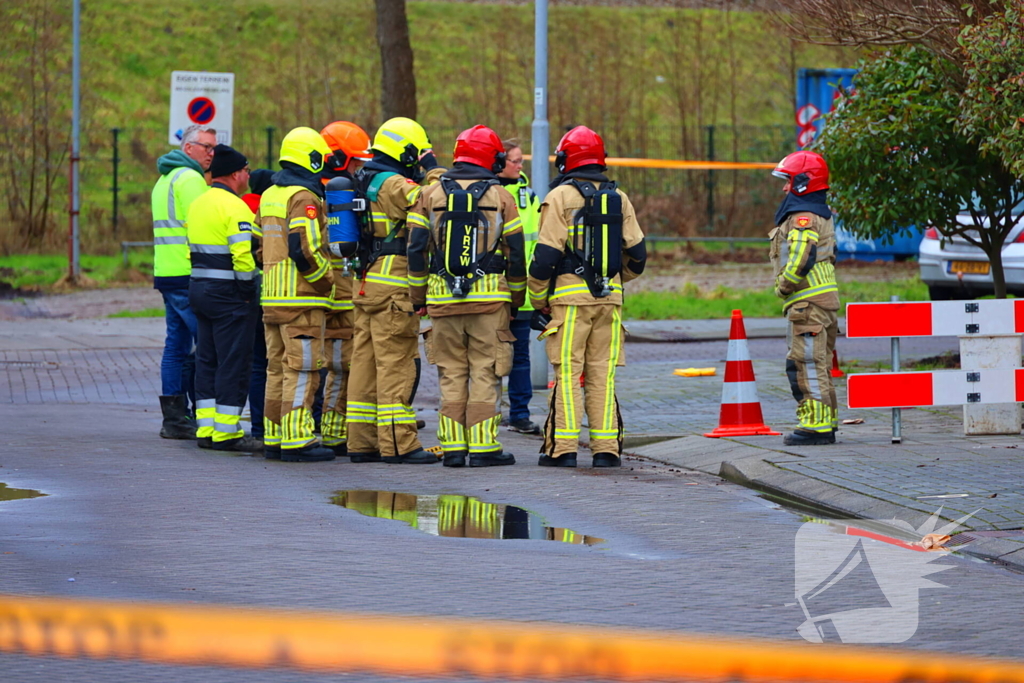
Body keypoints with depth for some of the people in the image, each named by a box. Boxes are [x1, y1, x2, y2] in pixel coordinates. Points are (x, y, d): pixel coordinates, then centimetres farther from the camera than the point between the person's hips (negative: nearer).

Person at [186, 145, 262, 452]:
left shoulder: (198, 204, 14)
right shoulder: (234, 207, -15)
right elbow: (242, 253, -22)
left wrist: (201, 280, 17)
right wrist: (249, 289, -14)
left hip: (199, 287, 9)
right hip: (229, 292, -9)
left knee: (207, 359, 13)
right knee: (234, 361, -5)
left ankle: (206, 428, 14)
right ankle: (226, 432, -5)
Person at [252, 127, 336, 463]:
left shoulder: (269, 196, 15)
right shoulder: (304, 199, -14)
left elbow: (258, 247, 19)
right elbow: (304, 250, -22)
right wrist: (327, 282, -11)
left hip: (272, 297, 9)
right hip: (302, 300, -9)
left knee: (278, 369, 13)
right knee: (302, 370, -7)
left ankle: (274, 438, 17)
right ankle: (297, 440, -8)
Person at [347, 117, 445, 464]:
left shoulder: (366, 183, 16)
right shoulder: (394, 185, -14)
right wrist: (433, 172, -10)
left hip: (366, 286, 10)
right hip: (392, 289, -10)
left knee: (366, 363, 10)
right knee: (396, 364, -8)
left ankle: (362, 442, 12)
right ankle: (398, 444, -9)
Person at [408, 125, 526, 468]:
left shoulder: (430, 195, 6)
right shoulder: (500, 197, 1)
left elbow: (416, 250, 3)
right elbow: (516, 253, 3)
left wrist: (418, 297, 11)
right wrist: (516, 298, 14)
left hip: (443, 299, 2)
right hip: (489, 298, -2)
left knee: (451, 375, 8)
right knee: (485, 374, 1)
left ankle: (453, 447, 5)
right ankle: (483, 447, -2)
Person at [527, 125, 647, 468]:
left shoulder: (560, 197, -4)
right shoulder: (619, 198, 11)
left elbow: (546, 256, -9)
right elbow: (636, 253, 13)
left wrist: (539, 300, 3)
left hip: (570, 296, -4)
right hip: (610, 297, 4)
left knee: (567, 373, -2)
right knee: (602, 374, 7)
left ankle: (562, 449, -5)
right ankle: (606, 449, 4)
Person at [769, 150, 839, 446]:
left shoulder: (803, 219, -14)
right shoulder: (820, 216, 20)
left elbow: (800, 261, -24)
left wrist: (783, 287, -8)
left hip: (808, 303, -11)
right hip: (824, 300, 11)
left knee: (807, 365, -10)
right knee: (818, 365, 15)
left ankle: (816, 426, -12)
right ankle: (827, 424, 18)